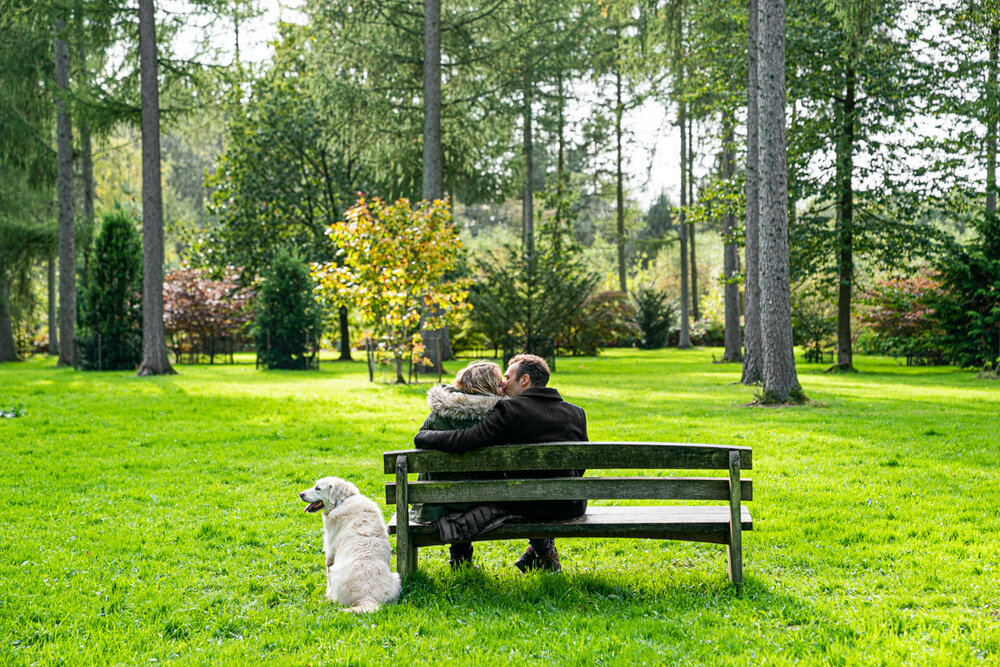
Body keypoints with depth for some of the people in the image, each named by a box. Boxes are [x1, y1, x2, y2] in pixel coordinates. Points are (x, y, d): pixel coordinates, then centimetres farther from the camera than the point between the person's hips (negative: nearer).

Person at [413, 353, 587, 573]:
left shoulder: (510, 410, -15)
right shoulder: (576, 412, 0)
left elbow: (463, 441, -21)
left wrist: (422, 437, -4)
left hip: (532, 507, -3)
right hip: (573, 506, 4)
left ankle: (544, 552, 34)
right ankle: (543, 549, 37)